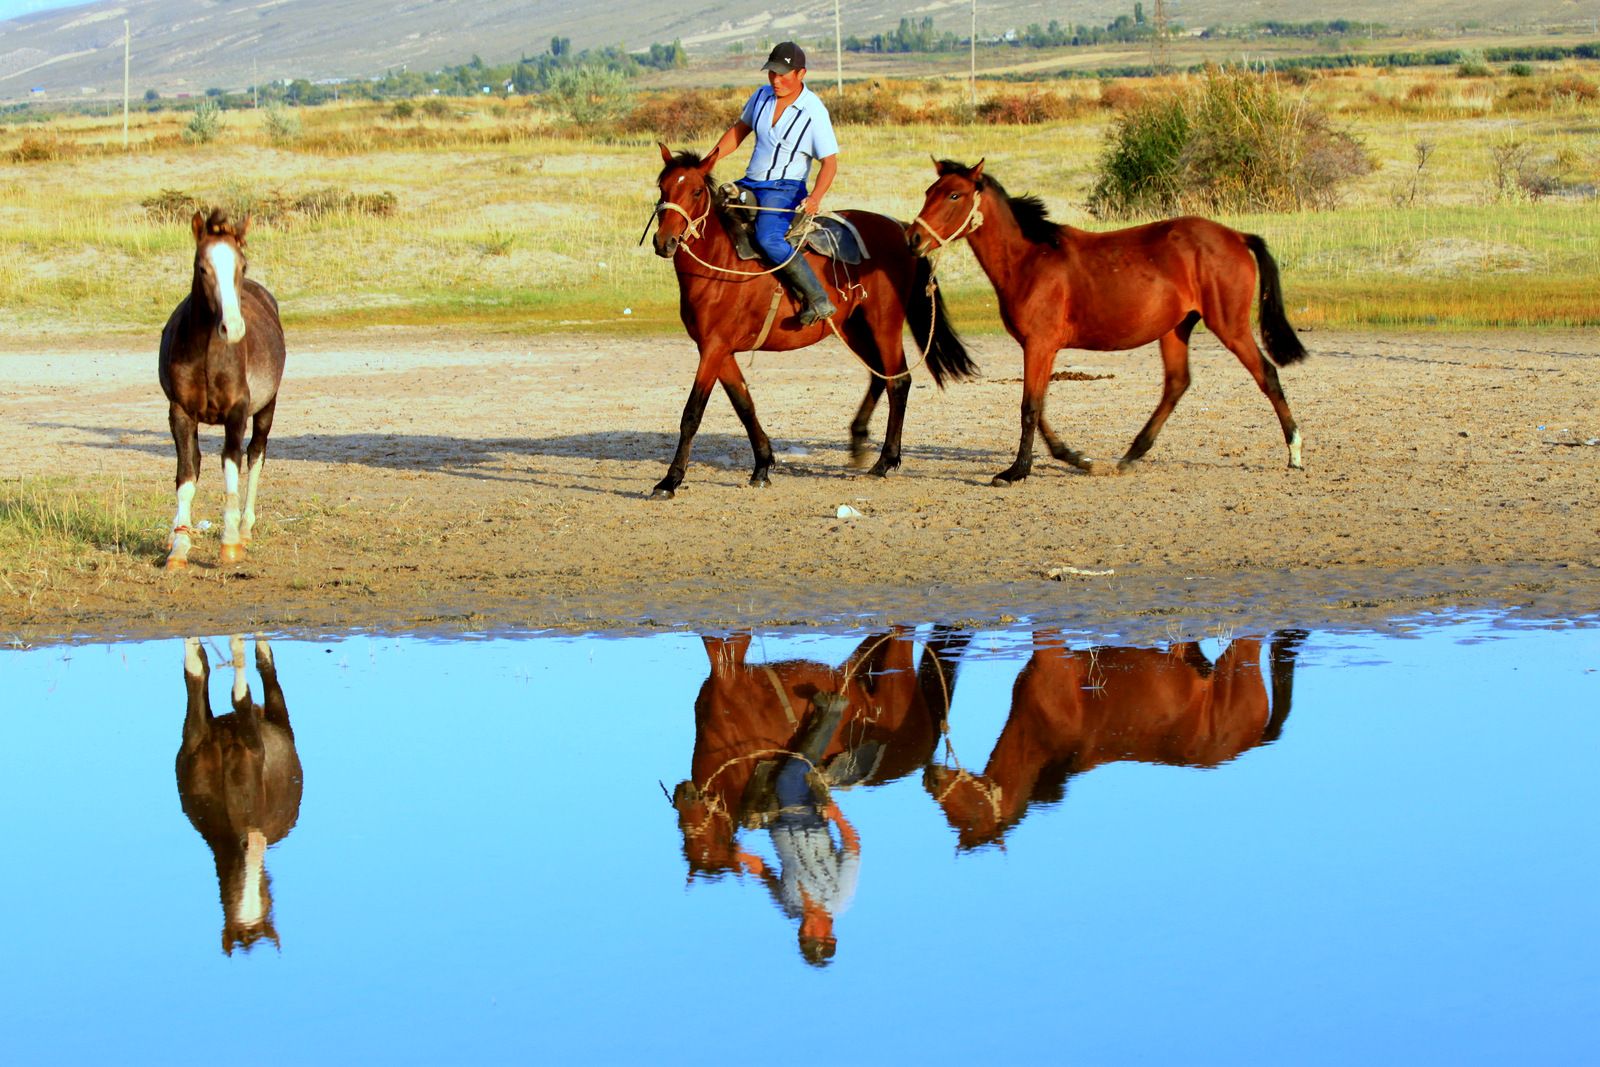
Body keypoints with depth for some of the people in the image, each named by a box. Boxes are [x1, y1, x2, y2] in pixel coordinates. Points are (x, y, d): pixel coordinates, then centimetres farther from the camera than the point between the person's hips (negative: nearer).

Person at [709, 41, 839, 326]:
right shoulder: (762, 96, 4)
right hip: (749, 184, 8)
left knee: (768, 238, -33)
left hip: (785, 188, -8)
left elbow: (830, 162, -13)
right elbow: (739, 130, 19)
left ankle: (818, 300, -31)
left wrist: (816, 197, -30)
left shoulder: (814, 112, -14)